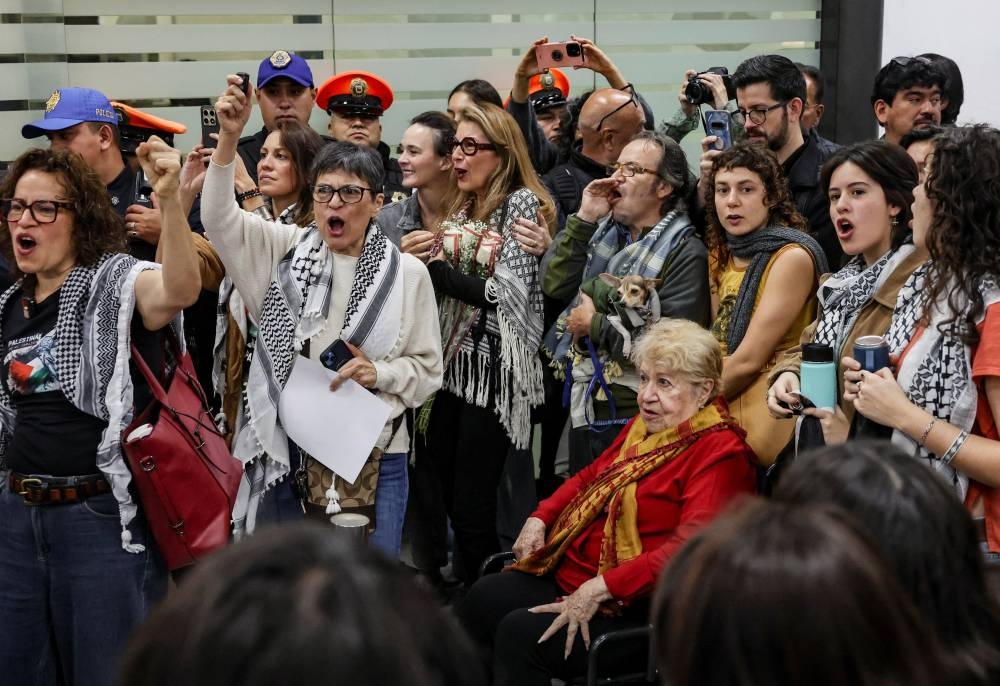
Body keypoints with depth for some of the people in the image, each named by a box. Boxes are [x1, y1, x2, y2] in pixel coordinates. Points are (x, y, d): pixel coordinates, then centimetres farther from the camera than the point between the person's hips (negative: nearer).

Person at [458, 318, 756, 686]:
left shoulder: (719, 453, -17)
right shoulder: (643, 427, 12)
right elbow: (590, 477, 26)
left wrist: (601, 588, -29)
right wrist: (540, 519, 8)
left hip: (635, 607, -9)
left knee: (519, 632, -21)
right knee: (483, 598, -1)